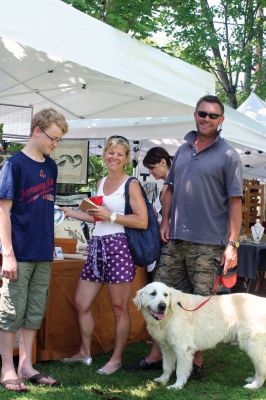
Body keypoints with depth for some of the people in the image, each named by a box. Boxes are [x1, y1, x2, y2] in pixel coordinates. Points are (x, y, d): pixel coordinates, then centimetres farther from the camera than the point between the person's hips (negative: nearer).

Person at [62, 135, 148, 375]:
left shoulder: (131, 184, -4)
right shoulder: (102, 182, 17)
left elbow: (142, 221, -12)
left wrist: (110, 215, -14)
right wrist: (70, 213, 23)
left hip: (119, 247, -7)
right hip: (97, 246, 8)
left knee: (119, 308, 1)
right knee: (81, 303, 10)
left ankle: (116, 359, 12)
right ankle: (85, 353, 25)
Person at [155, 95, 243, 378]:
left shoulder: (227, 155, -3)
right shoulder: (183, 150, 13)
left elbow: (235, 202, -5)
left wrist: (232, 243, -11)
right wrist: (165, 222, 7)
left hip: (207, 243, -5)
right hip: (175, 239, 5)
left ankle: (197, 360, 11)